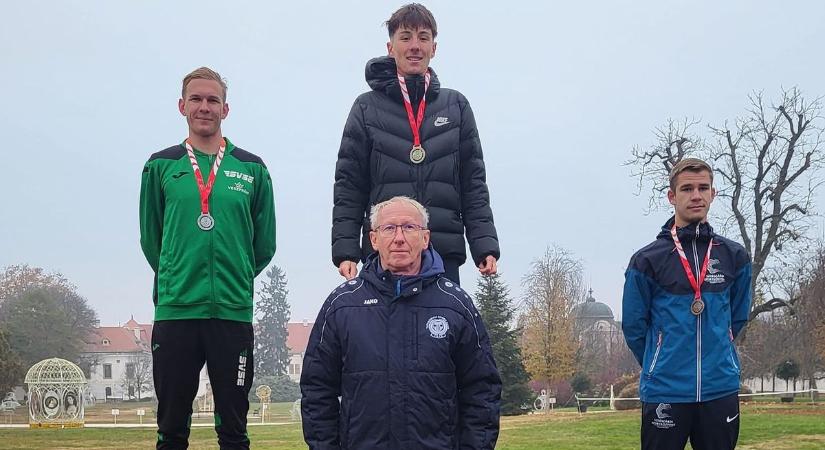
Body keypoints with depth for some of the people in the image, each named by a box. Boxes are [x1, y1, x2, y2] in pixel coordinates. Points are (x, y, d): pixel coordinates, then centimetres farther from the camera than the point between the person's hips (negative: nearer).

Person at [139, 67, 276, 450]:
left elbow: (264, 244, 10)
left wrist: (234, 279, 9)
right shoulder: (161, 167, 6)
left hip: (233, 313, 0)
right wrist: (177, 278, 9)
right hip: (174, 313, 0)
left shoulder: (252, 169, 6)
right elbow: (150, 238, 11)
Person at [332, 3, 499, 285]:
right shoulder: (367, 108, 9)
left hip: (444, 253, 1)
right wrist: (345, 251, -3)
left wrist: (485, 246, 1)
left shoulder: (456, 106, 14)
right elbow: (348, 185, 7)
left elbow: (473, 183, 12)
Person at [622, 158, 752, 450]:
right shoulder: (647, 259, -2)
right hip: (665, 392, -3)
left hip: (720, 390, 3)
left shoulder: (734, 256, 6)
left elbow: (737, 317, 16)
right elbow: (633, 326, 4)